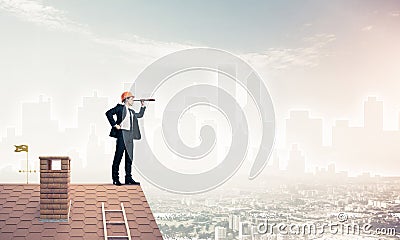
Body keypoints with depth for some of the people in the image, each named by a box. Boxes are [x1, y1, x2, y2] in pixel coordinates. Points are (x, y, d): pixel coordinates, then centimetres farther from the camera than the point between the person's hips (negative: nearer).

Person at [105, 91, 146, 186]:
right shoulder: (120, 107, -2)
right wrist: (115, 125, -14)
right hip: (122, 134, -8)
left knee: (129, 157, 8)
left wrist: (143, 105, 27)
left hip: (129, 136, 8)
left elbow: (140, 115, 36)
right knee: (118, 157, -5)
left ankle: (128, 179, 14)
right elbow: (108, 113, -12)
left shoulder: (131, 111, 21)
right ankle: (115, 179, -1)